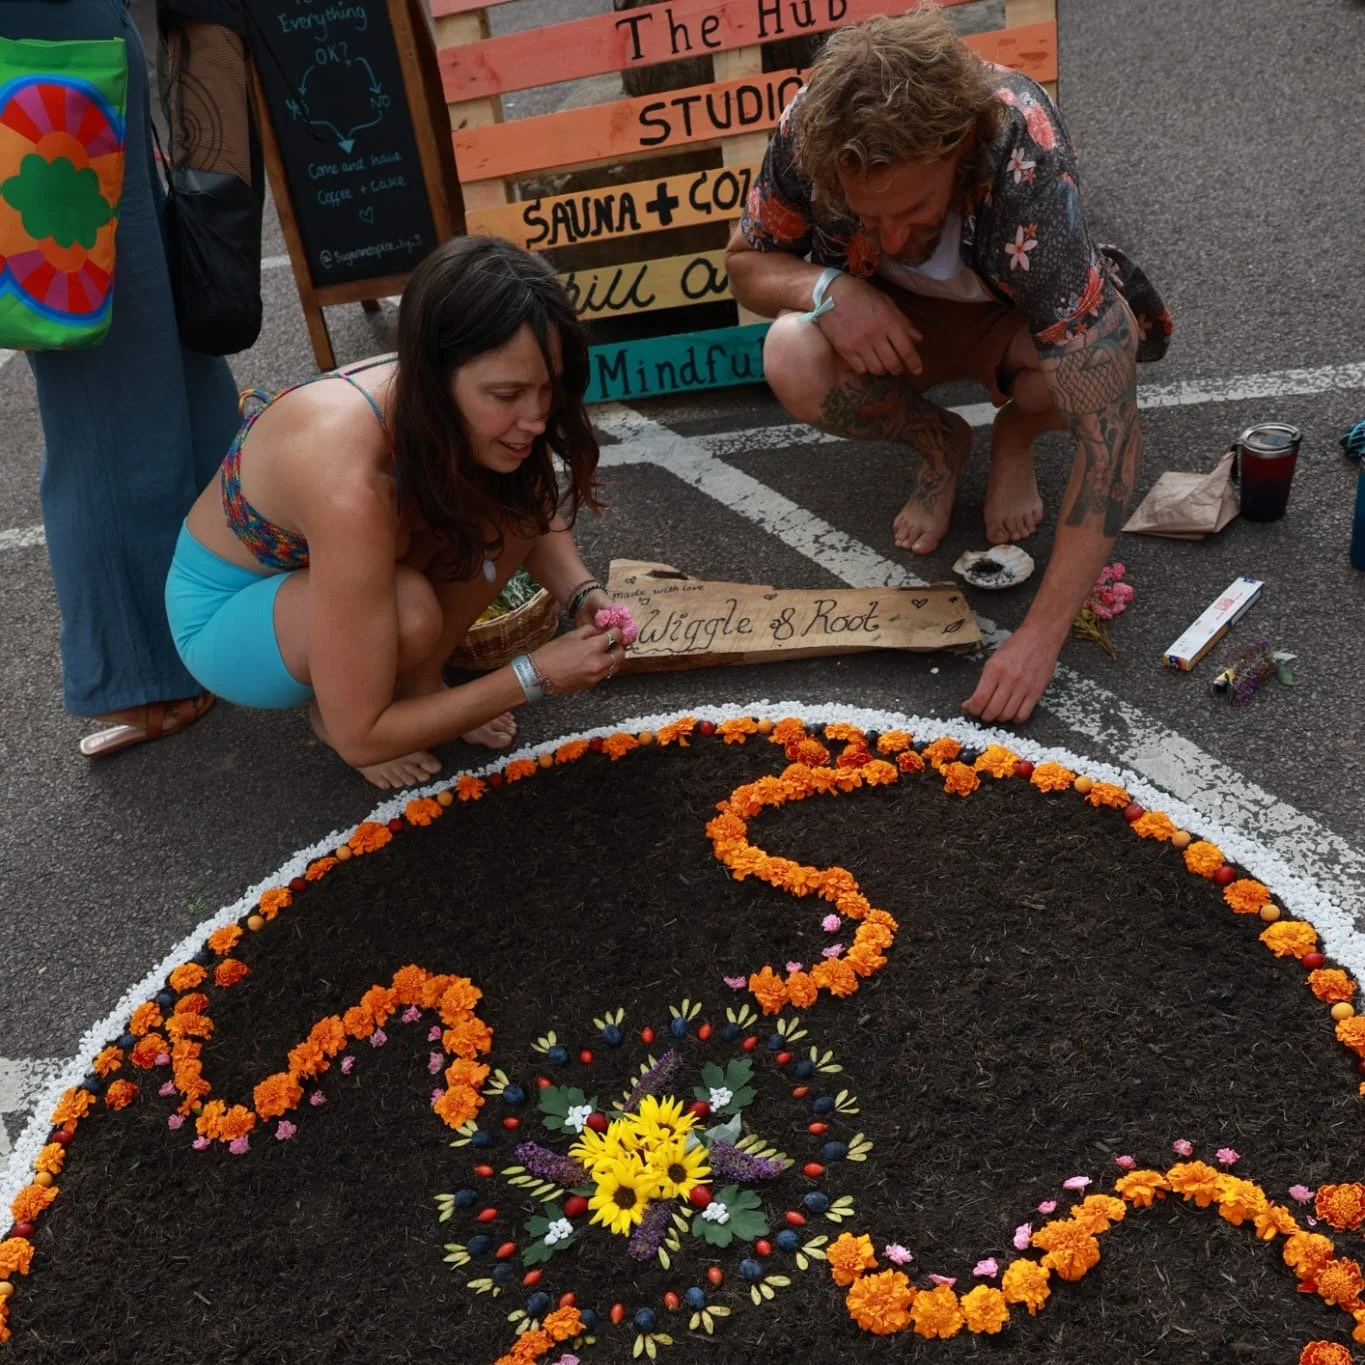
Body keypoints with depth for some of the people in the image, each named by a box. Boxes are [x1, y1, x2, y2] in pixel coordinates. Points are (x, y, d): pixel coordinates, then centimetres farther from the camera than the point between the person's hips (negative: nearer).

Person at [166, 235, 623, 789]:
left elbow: (537, 520, 2)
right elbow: (361, 738, -35)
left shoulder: (453, 405, -21)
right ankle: (327, 709, -2)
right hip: (224, 612, -6)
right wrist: (536, 673, -31)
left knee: (510, 504, -16)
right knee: (409, 610, -36)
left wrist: (583, 594, -19)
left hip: (323, 566, 6)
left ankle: (417, 680, 3)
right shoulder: (350, 488, -41)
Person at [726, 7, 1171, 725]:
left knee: (1107, 337, -37)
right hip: (887, 318, 2)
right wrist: (825, 287, -34)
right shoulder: (814, 127, -29)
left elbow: (1109, 428, -41)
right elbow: (744, 261, -9)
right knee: (794, 363, -32)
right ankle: (935, 443, 0)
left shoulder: (1029, 175, -38)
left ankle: (1016, 436, 0)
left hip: (1013, 320, -1)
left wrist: (1041, 634, -44)